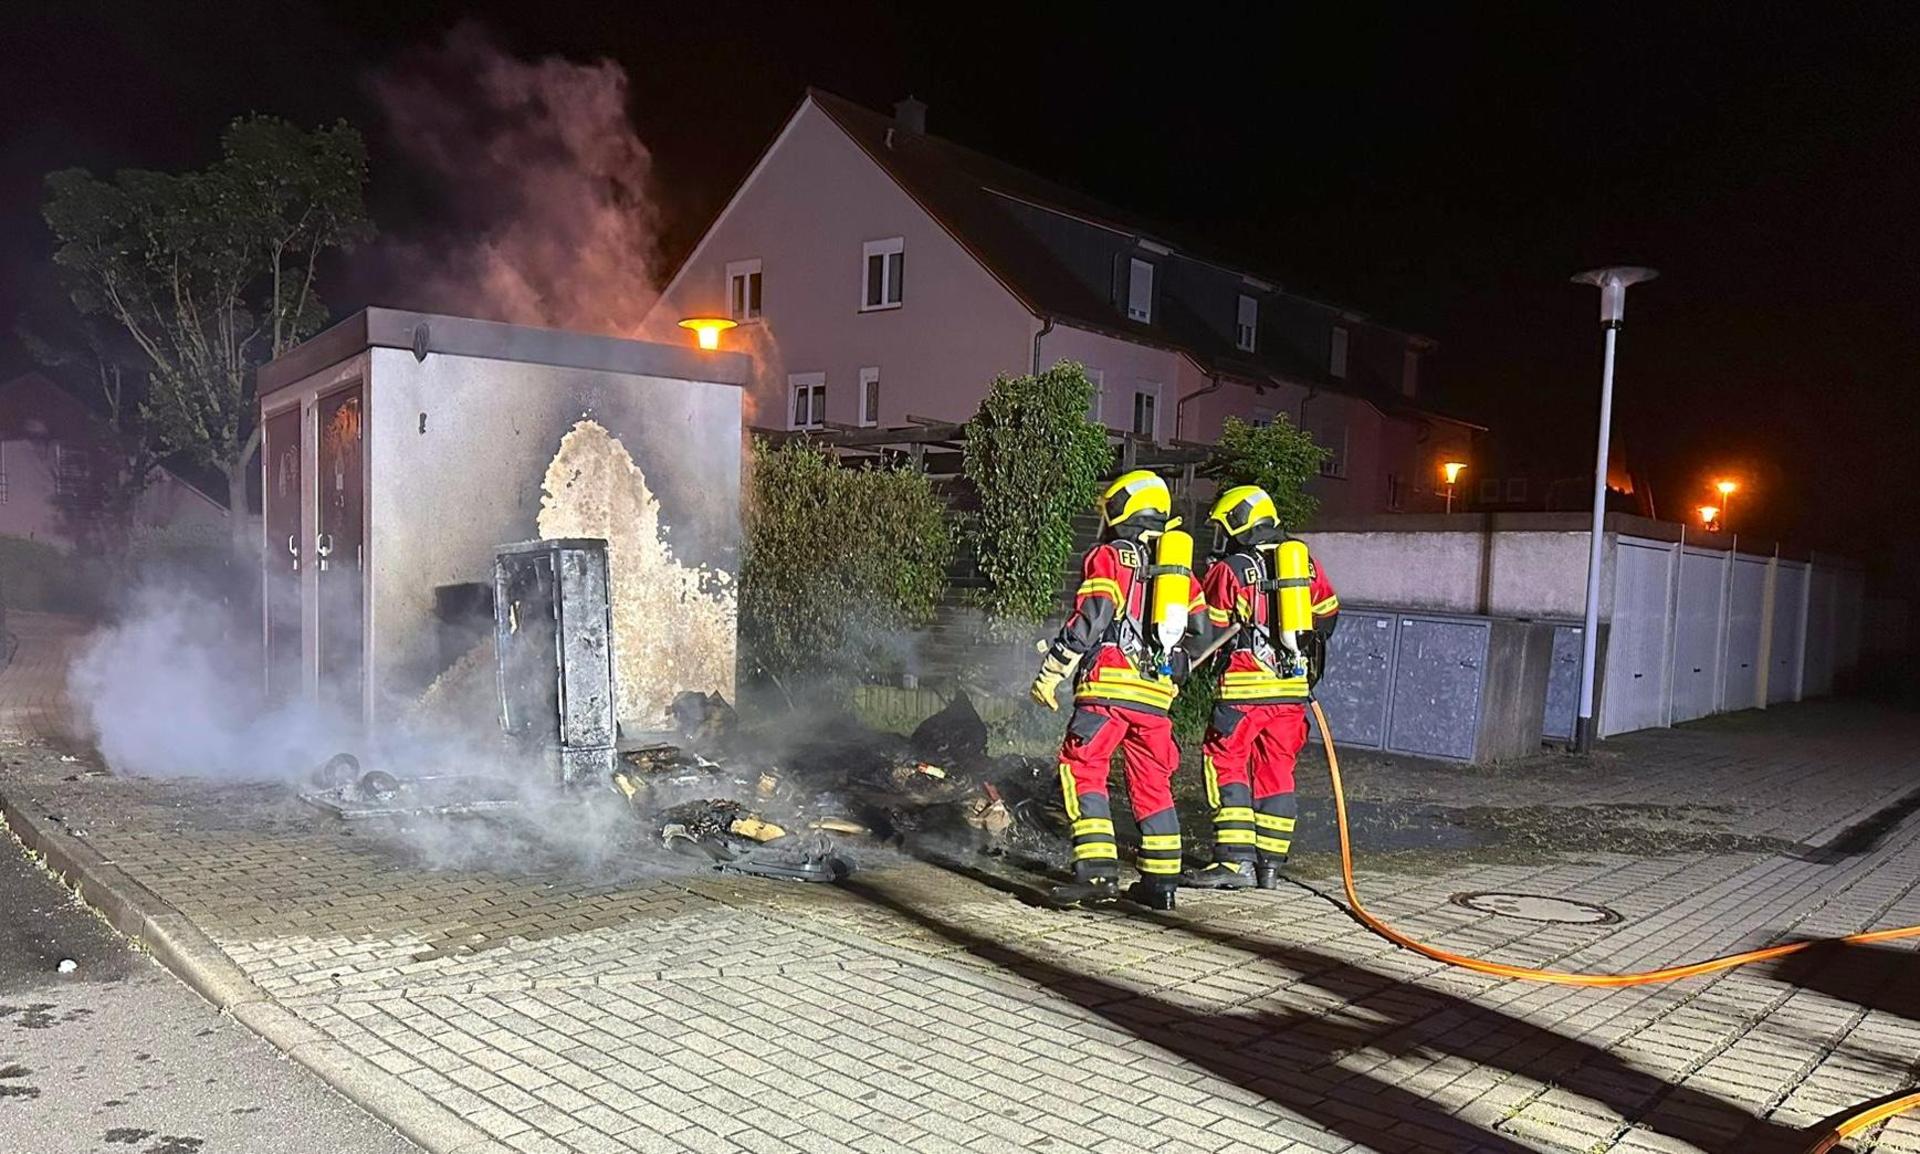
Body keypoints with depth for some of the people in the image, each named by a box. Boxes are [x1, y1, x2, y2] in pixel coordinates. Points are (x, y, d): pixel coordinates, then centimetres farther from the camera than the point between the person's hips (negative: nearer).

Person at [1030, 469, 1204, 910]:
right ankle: (1161, 881, 15)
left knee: (1082, 771, -1)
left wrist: (1051, 672, -10)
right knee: (1152, 784, 13)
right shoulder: (1178, 568, 19)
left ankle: (1097, 870, -11)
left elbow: (1090, 618, -11)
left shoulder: (1107, 557, 1)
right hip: (1156, 694, 6)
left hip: (1109, 687, -6)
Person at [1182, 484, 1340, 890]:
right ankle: (1270, 864, 15)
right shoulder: (1307, 565, 10)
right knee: (1276, 772, 12)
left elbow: (1209, 633, -3)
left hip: (1245, 688, -5)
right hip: (1292, 687, 6)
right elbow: (1327, 618, 17)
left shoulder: (1229, 570, -5)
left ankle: (1236, 861, -5)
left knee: (1226, 766, 1)